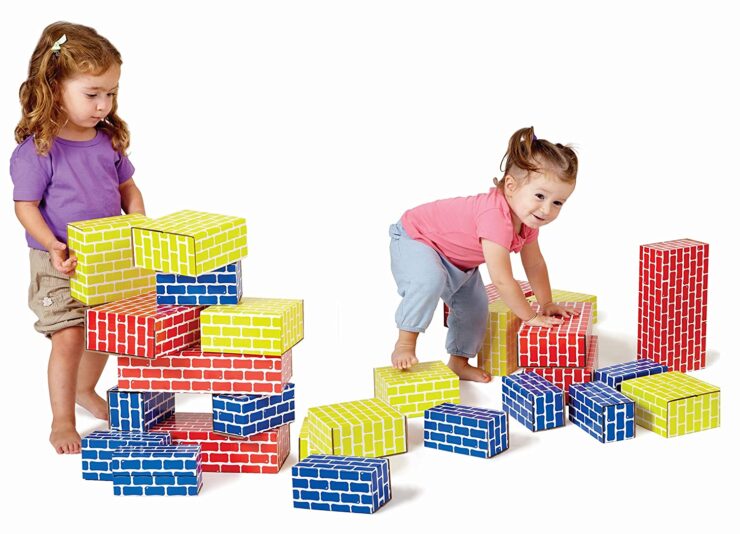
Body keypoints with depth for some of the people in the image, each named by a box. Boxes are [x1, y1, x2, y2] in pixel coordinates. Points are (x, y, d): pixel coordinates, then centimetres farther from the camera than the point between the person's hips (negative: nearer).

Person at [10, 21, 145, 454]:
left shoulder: (108, 140, 1)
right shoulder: (36, 150, -17)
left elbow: (128, 189, 11)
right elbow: (25, 206, -14)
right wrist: (53, 246, -28)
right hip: (60, 265, -6)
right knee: (69, 337, -9)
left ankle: (85, 390, 45)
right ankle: (62, 422, 8)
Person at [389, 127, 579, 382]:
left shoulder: (527, 217, -11)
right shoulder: (496, 217, -42)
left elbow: (535, 264, 7)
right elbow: (501, 280, -38)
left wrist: (547, 304, 9)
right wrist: (531, 316, -25)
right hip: (415, 238, -9)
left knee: (475, 306, 9)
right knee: (430, 280, -37)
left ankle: (459, 361, 28)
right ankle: (405, 342, -19)